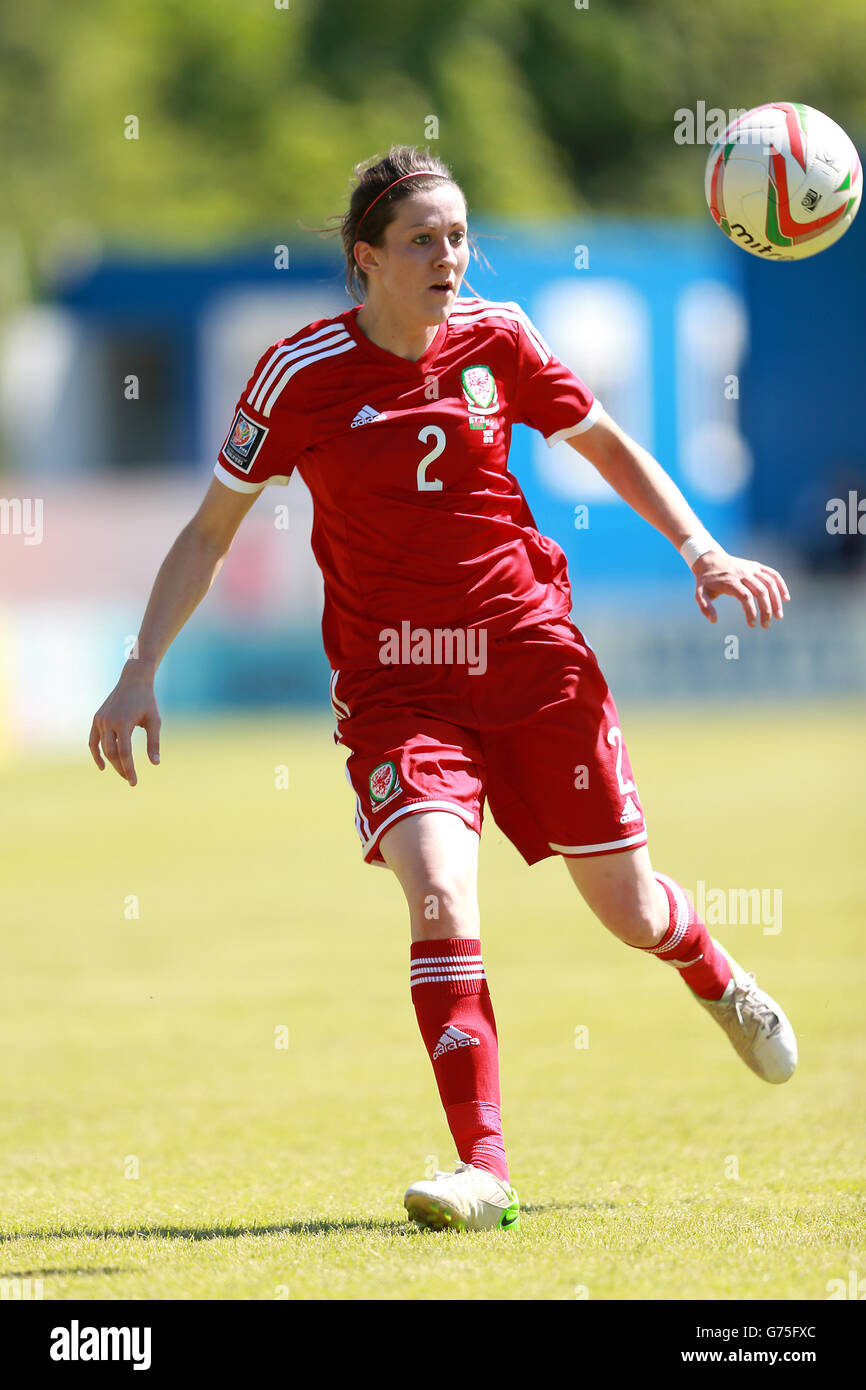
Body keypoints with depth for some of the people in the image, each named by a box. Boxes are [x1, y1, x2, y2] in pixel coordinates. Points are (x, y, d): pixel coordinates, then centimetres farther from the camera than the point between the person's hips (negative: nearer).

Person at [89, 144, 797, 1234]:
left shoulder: (495, 339, -3)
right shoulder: (302, 374, -10)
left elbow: (608, 447, 13)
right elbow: (211, 531, -2)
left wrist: (702, 552, 4)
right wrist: (141, 674, -7)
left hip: (531, 654, 2)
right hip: (395, 681, -2)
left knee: (629, 912, 11)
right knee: (438, 891, -25)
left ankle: (717, 981, 48)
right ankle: (482, 1168, -23)